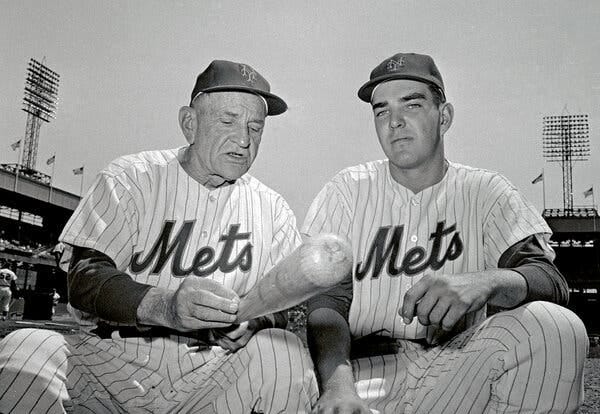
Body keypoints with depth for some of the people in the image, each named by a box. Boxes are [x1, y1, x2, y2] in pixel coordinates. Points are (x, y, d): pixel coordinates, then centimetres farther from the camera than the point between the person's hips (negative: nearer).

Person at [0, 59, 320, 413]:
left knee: (286, 352, -26)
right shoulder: (129, 179, 0)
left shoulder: (272, 209, 7)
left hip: (209, 373, 2)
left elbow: (281, 307, 4)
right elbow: (83, 281, -11)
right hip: (112, 359, -1)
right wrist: (165, 305, -31)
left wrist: (251, 318, -22)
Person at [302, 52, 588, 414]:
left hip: (459, 365, 3)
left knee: (555, 327, -24)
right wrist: (338, 382, -26)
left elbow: (552, 282, -7)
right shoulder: (347, 191, 5)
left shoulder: (485, 192, 6)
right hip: (365, 367, -2)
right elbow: (326, 303, -5)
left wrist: (486, 282, -31)